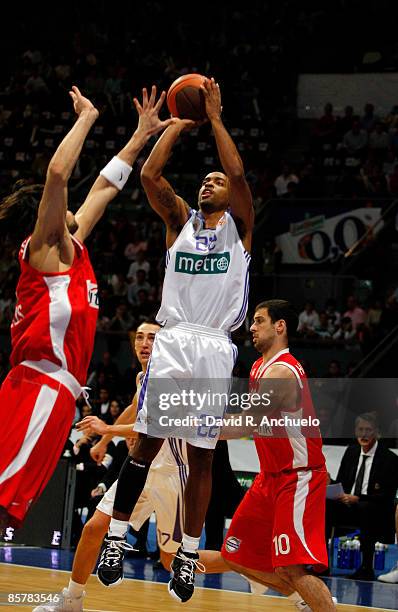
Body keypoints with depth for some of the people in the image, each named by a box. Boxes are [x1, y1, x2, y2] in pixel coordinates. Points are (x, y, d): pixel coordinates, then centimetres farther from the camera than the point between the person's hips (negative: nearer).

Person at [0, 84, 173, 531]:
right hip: (40, 388, -9)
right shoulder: (42, 251, -1)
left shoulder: (72, 249, 22)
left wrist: (142, 135, 36)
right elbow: (57, 172, -13)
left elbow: (105, 186, 32)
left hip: (53, 394, 9)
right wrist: (86, 118, -2)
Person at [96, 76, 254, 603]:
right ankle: (116, 539, 2)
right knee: (146, 444, -3)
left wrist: (215, 118, -5)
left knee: (201, 457, 1)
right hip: (172, 342, 2)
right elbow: (149, 174, 1)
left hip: (214, 349, -1)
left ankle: (188, 555, 7)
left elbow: (239, 173, -8)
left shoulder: (238, 225, 9)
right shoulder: (180, 219, 15)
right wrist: (178, 124, 5)